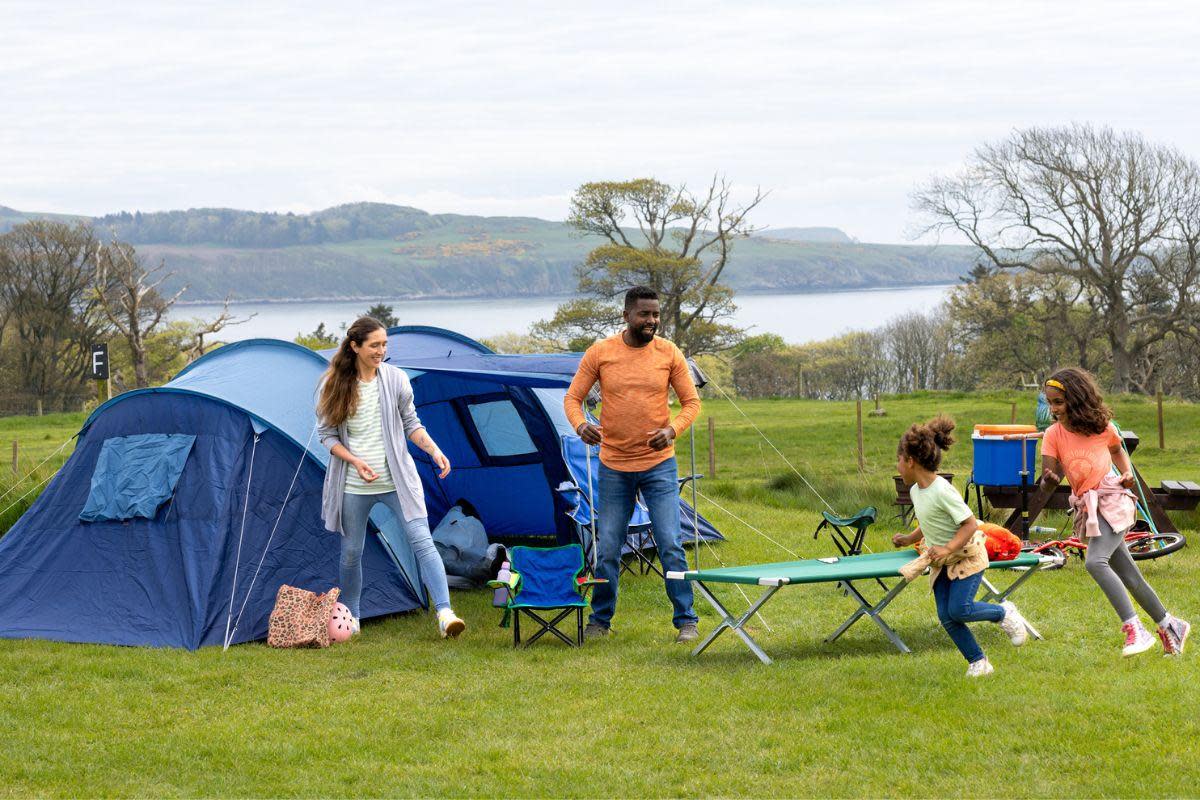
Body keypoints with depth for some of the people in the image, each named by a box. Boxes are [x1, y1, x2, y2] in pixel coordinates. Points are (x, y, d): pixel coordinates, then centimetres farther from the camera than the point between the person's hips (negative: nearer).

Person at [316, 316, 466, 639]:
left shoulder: (396, 379, -2)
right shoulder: (333, 385, -5)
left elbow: (412, 425, 7)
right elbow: (326, 434, 0)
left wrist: (434, 450, -9)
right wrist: (355, 461, -14)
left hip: (397, 479, 0)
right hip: (354, 485, 0)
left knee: (422, 541, -13)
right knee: (351, 552, 10)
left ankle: (445, 612, -18)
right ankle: (350, 619, 29)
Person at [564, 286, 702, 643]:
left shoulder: (669, 354, -4)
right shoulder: (600, 353, -4)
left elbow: (692, 402, 1)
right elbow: (572, 398, 1)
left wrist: (673, 429, -19)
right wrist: (580, 425, -21)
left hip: (658, 465, -1)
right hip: (614, 466, 1)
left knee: (670, 545, -6)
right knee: (607, 550, 6)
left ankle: (686, 620, 3)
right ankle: (600, 620, 21)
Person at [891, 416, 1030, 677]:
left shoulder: (942, 491, -26)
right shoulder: (915, 491, 1)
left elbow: (970, 525, -26)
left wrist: (947, 549, -34)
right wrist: (910, 539, 4)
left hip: (967, 556, -8)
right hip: (941, 561, 8)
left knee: (959, 610, -17)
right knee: (946, 616, -1)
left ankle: (1004, 612, 10)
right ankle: (978, 662, 10)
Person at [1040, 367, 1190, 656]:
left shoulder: (1102, 427, -4)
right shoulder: (1053, 435, -1)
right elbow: (1047, 482, -8)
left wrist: (1127, 472, 1)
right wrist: (1049, 480, -31)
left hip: (1112, 499, -4)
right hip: (1087, 508, 4)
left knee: (1095, 562, -27)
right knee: (1129, 577, 10)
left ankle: (1135, 629, -28)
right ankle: (1169, 626, 27)